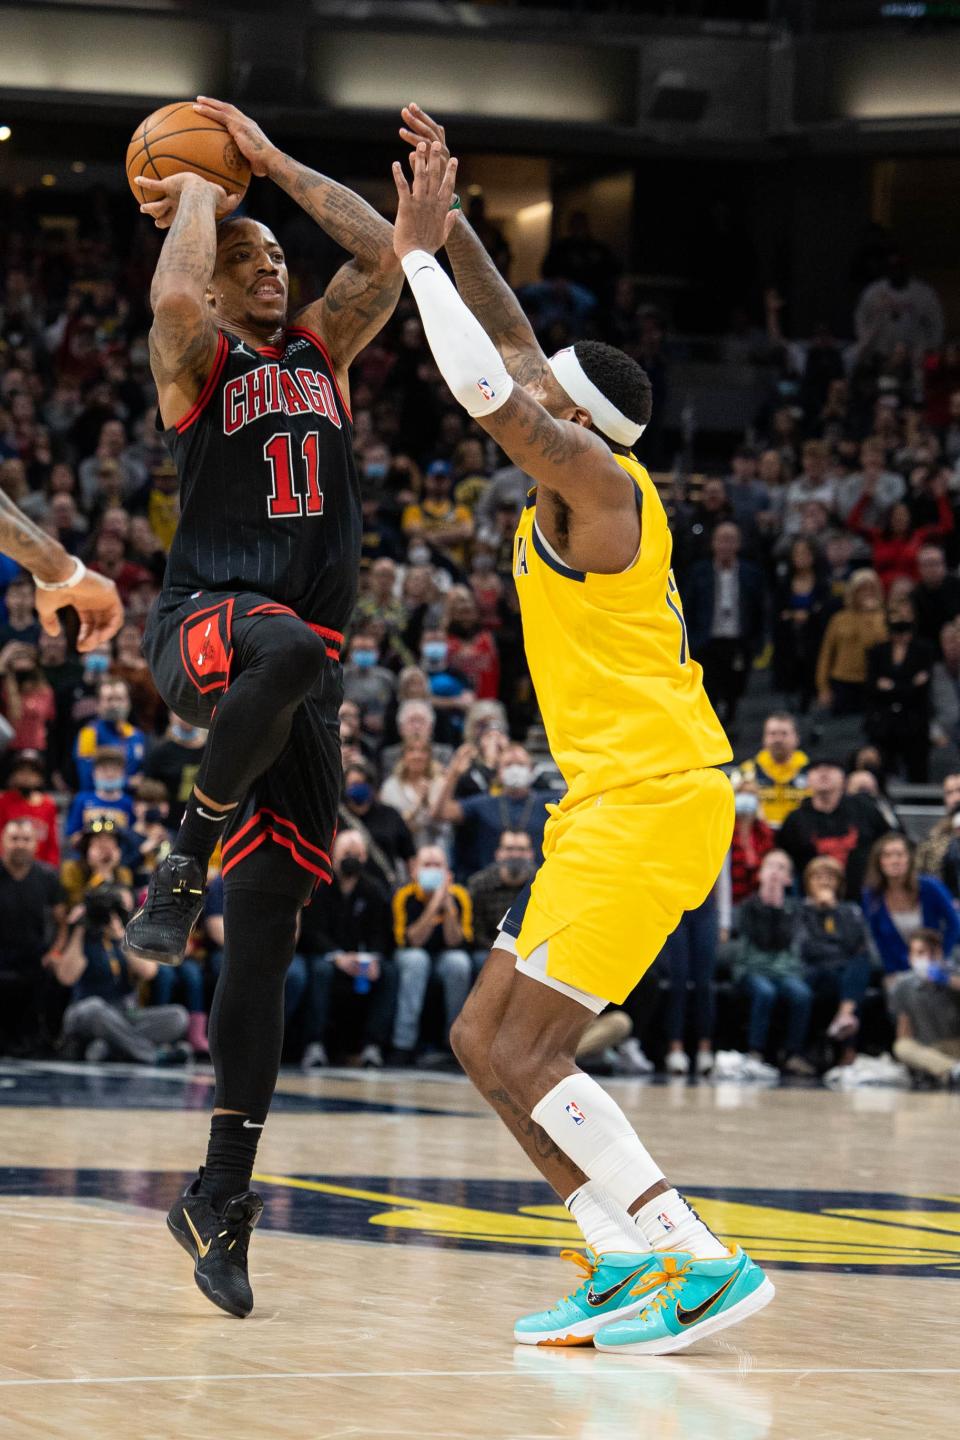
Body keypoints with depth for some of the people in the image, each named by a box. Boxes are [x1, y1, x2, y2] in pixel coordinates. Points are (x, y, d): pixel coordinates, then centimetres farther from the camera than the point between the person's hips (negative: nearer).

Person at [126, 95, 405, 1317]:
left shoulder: (320, 348, 20)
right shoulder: (196, 358, 5)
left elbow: (386, 258, 7)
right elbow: (174, 295, -18)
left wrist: (270, 160, 10)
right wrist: (197, 192, 0)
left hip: (305, 672, 5)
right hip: (204, 623, -5)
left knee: (266, 931, 0)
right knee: (285, 648, -44)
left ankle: (222, 1194, 4)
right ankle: (184, 859, -23)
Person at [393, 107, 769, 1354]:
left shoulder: (595, 480, -12)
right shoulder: (575, 480, 13)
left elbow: (488, 393, -22)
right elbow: (514, 356, 24)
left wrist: (420, 254, -11)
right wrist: (447, 225, 20)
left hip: (651, 802, -10)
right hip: (614, 800, 10)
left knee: (522, 1056, -13)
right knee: (485, 1040, 9)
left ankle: (704, 1265, -14)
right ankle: (629, 1265, 8)